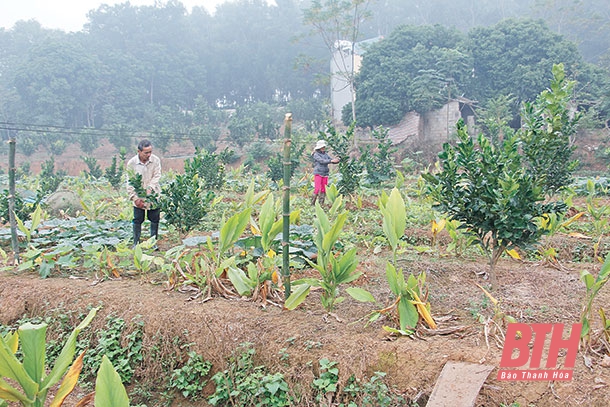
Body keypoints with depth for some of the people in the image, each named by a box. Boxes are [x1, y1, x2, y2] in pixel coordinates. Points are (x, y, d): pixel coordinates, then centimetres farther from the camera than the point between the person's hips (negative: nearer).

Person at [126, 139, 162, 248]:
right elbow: (130, 183, -6)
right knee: (137, 220, 6)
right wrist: (135, 198, -11)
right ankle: (136, 242, 19)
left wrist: (150, 188, -25)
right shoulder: (131, 163, -10)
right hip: (139, 197, -1)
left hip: (153, 195, 1)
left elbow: (157, 176, -8)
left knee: (155, 219, 7)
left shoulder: (156, 160, -9)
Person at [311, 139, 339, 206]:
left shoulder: (325, 154, 12)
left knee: (323, 189, 4)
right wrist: (331, 161, -30)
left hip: (325, 174, 6)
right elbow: (322, 161, -20)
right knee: (317, 189, -10)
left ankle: (321, 204, 10)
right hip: (318, 174, -6)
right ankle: (312, 203, 1)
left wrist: (336, 160, -16)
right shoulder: (316, 154, -6)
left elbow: (332, 159, 7)